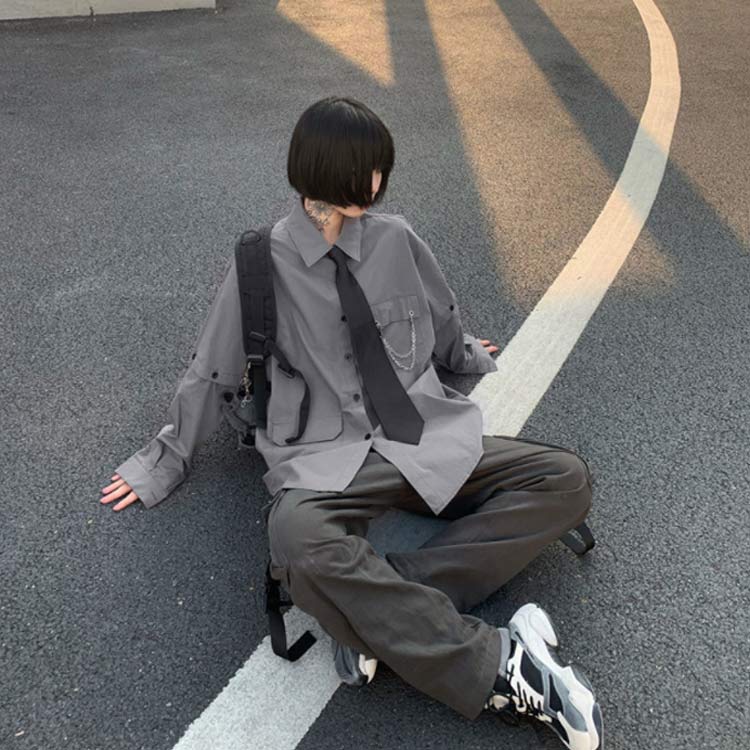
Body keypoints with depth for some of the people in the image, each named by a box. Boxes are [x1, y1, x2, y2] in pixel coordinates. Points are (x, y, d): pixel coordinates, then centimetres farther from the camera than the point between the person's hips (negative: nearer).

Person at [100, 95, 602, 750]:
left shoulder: (396, 239, 5)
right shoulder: (265, 261, -1)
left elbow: (446, 328, 25)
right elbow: (212, 374, 10)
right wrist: (165, 462, 18)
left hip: (432, 441, 4)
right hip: (329, 462, -3)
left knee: (566, 479, -16)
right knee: (301, 546, -37)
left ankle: (384, 613, -25)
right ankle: (501, 669, -27)